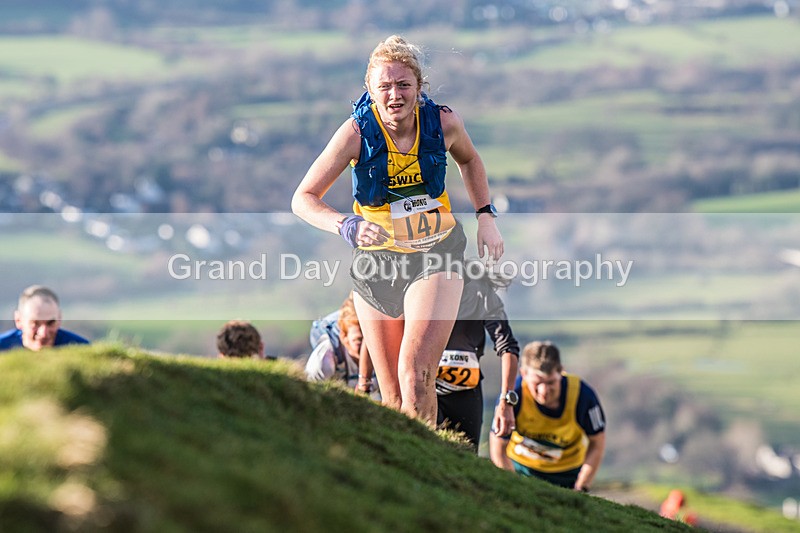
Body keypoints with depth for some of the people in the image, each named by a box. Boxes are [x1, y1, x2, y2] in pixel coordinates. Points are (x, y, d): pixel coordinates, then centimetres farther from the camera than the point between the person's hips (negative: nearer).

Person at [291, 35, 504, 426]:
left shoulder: (443, 122, -12)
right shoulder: (356, 132, -18)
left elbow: (468, 159, 13)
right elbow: (303, 198, -17)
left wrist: (485, 216, 5)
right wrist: (346, 226, -35)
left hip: (436, 255, -1)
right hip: (376, 260, 1)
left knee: (415, 373, -22)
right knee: (392, 397, 6)